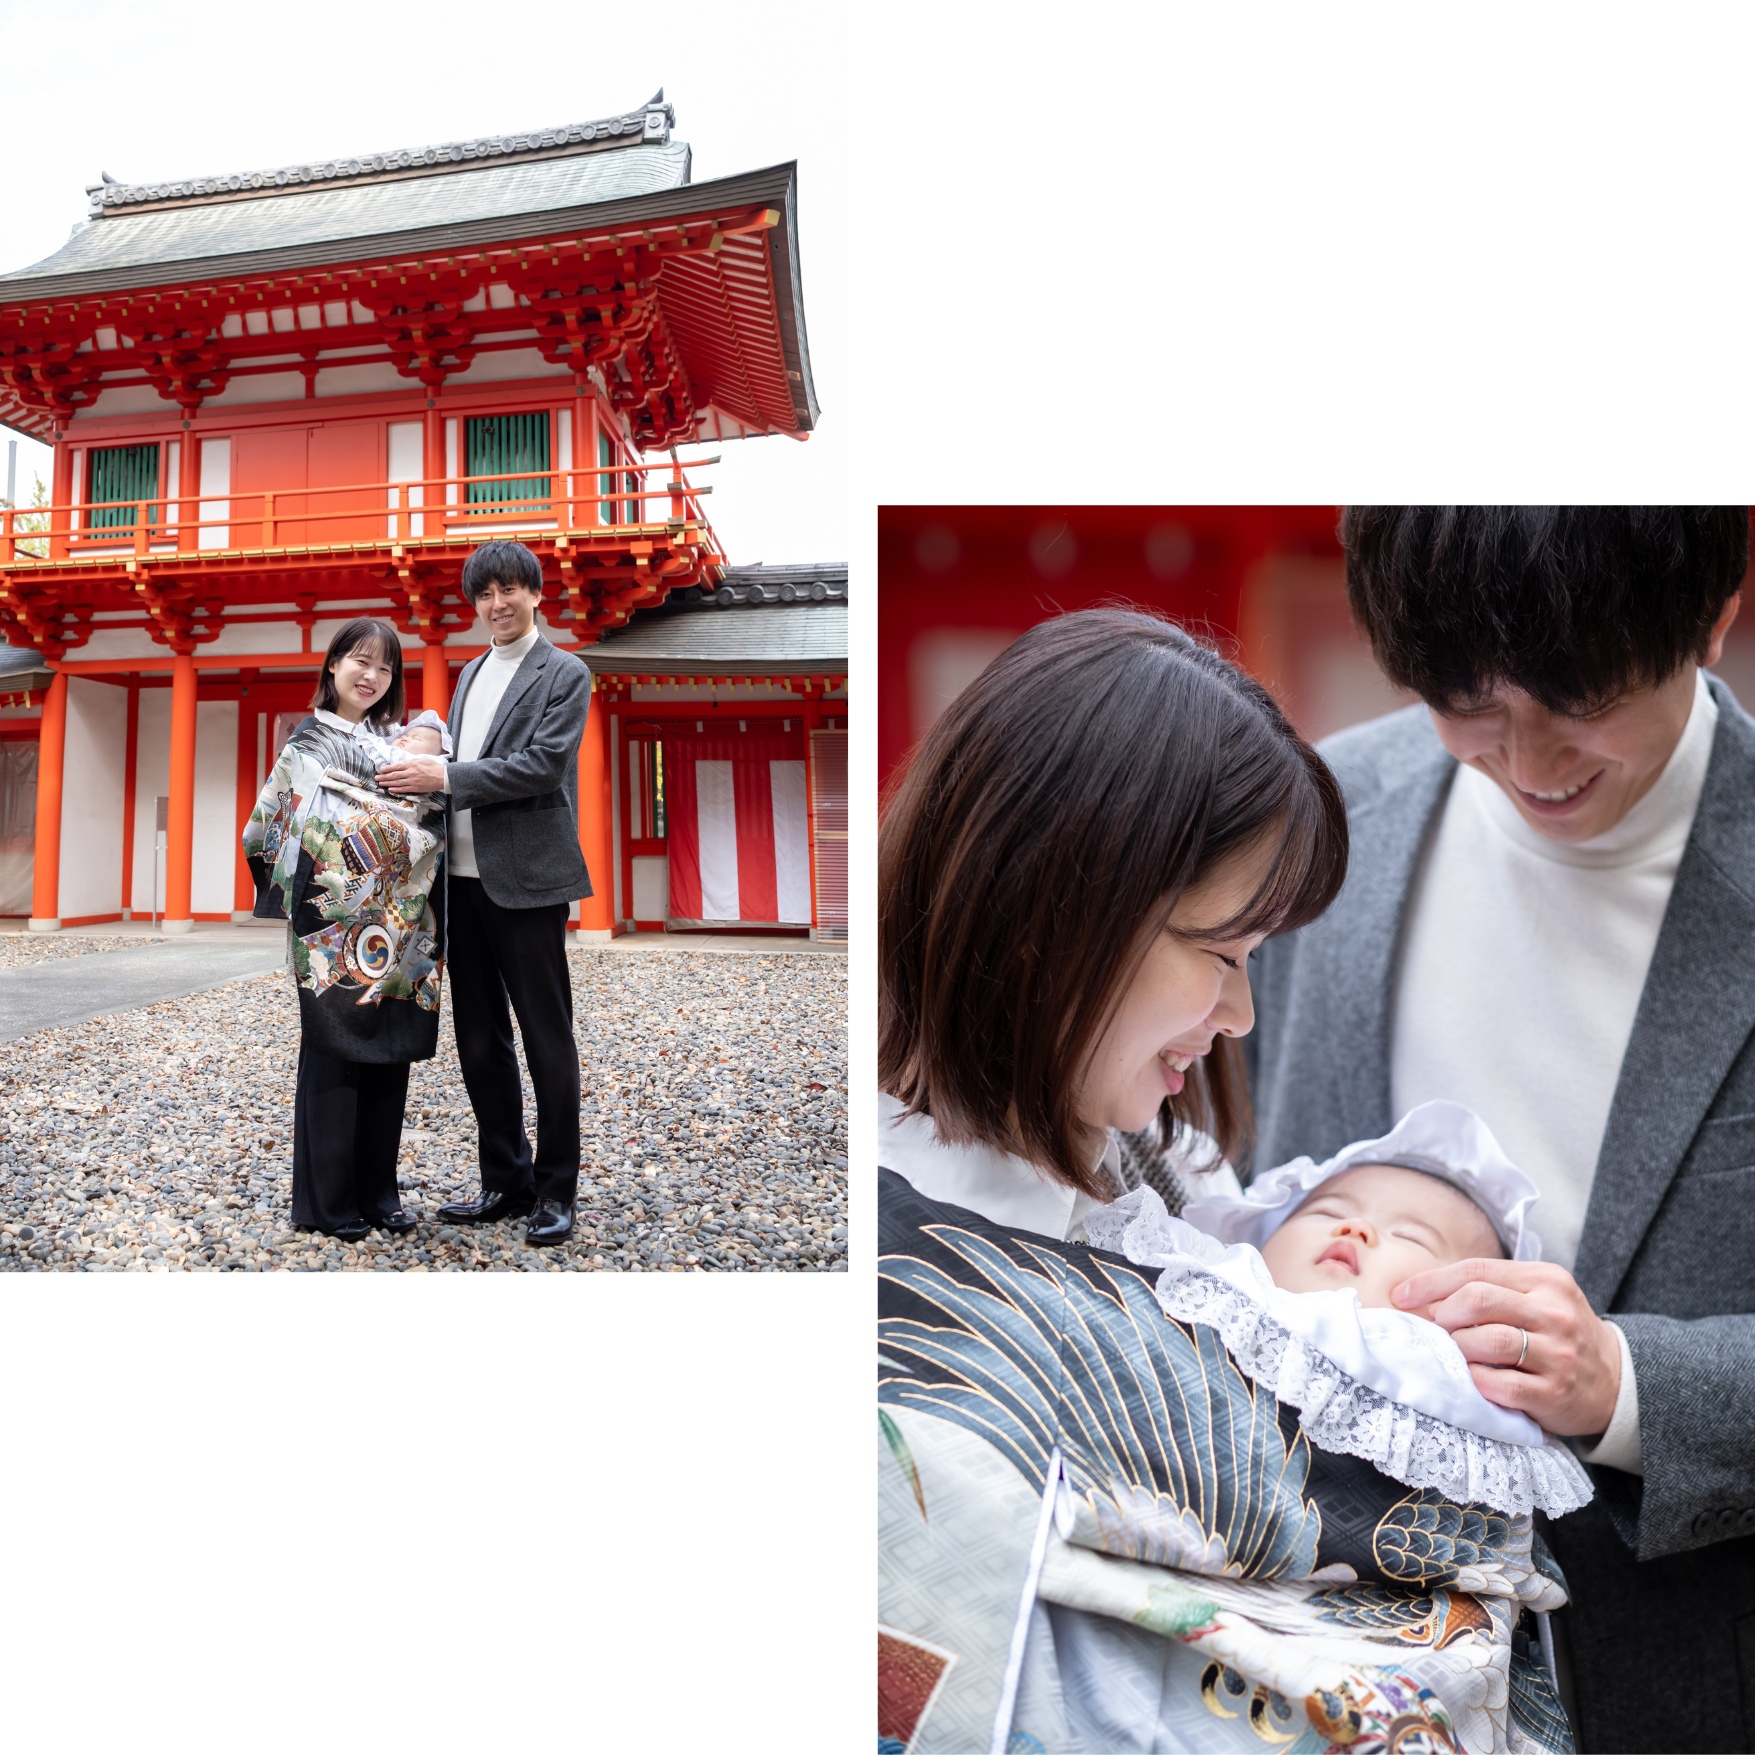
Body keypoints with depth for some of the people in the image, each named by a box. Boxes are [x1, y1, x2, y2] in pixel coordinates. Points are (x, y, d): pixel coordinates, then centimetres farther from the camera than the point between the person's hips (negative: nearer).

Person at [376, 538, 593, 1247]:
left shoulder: (564, 675, -3)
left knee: (546, 1038, 1)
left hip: (526, 879, -7)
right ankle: (505, 1180, 25)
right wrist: (422, 768, 5)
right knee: (479, 1039, 12)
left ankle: (556, 1191, 13)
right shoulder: (470, 672, 19)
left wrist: (443, 777, -16)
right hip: (466, 877, 8)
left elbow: (542, 765, -15)